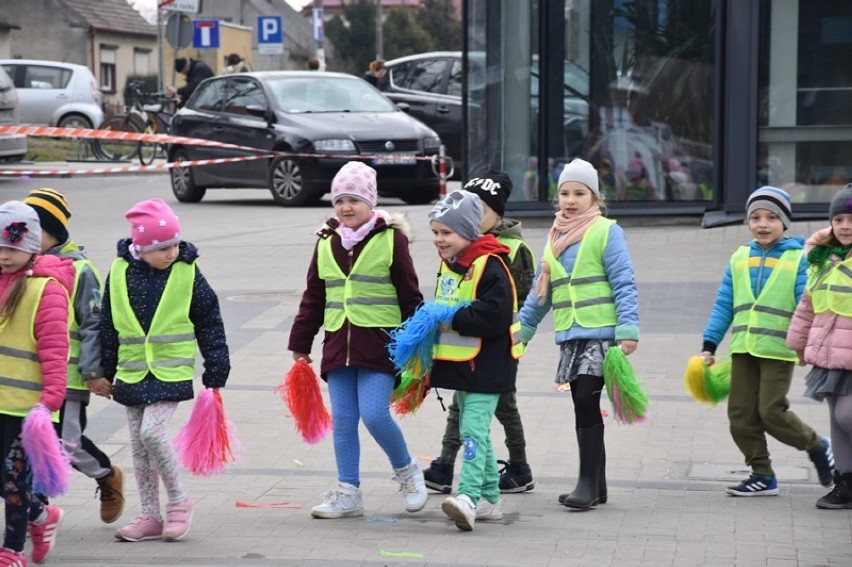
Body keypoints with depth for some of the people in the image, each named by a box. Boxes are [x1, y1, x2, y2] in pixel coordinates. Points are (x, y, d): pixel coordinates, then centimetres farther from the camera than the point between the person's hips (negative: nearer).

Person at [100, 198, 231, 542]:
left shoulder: (188, 273, -6)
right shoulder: (120, 272, 1)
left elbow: (210, 323, 1)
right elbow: (108, 325, 11)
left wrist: (216, 372, 1)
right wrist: (104, 371, 14)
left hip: (172, 372, -4)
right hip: (132, 372, 4)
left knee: (151, 431, -19)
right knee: (139, 445, 7)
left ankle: (178, 500, 0)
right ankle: (150, 516, 17)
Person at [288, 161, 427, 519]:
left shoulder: (391, 239, -2)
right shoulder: (327, 244, 12)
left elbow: (409, 295, 0)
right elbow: (313, 298, 19)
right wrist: (301, 343, 19)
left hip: (379, 344, -5)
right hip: (338, 345, 5)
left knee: (374, 414, -14)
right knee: (342, 420, 5)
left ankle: (406, 471, 12)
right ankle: (348, 493, 12)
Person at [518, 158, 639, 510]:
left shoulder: (606, 232, -3)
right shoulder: (556, 237, 16)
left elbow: (623, 283, -8)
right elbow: (541, 290, 24)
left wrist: (628, 329, -16)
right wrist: (521, 328, 23)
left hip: (600, 332, -6)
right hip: (569, 336, 6)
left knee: (586, 402, -13)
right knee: (584, 407, 8)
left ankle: (588, 483, -8)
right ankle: (596, 487, 14)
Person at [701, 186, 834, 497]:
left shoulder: (797, 259, -2)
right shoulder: (740, 258, 10)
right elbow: (724, 305, 13)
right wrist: (709, 344, 9)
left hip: (778, 350, -5)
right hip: (743, 349, 5)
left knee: (772, 411, -9)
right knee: (741, 416, 4)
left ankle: (816, 446, 16)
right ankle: (762, 475, 16)